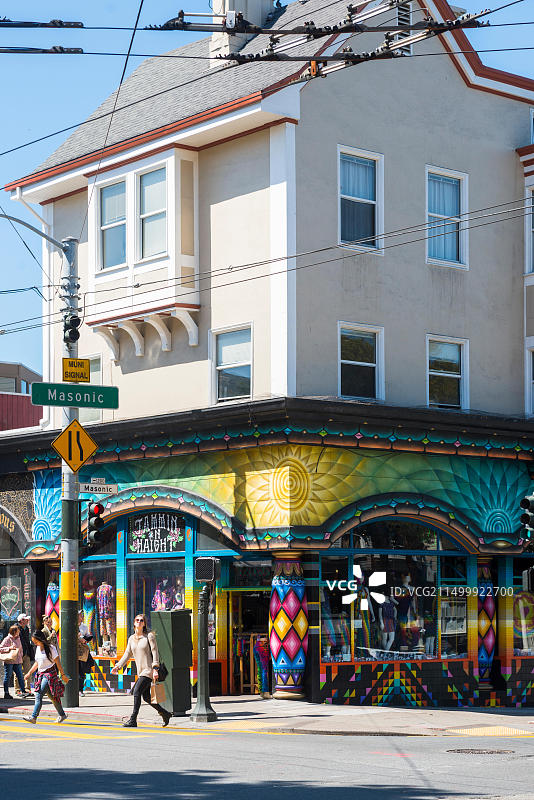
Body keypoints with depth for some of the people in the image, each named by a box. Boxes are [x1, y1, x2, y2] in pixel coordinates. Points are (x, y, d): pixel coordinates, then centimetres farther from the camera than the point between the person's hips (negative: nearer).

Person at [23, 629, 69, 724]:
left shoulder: (50, 648, -11)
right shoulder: (38, 648, 10)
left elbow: (58, 663, -8)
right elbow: (37, 663, 20)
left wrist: (63, 675, -5)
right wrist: (29, 673, 14)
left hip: (50, 674, -7)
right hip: (41, 674, 7)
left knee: (39, 695, -17)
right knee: (52, 697, 11)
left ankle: (33, 717, -22)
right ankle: (62, 715, 22)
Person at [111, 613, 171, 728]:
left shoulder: (149, 636, -6)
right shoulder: (132, 638, 12)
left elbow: (155, 652, -11)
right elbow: (127, 654, 16)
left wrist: (155, 669, -19)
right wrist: (117, 666, 5)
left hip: (149, 670, -7)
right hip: (141, 671, 7)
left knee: (137, 691, -18)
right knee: (146, 697, 8)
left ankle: (133, 720, -18)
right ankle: (165, 714, 25)